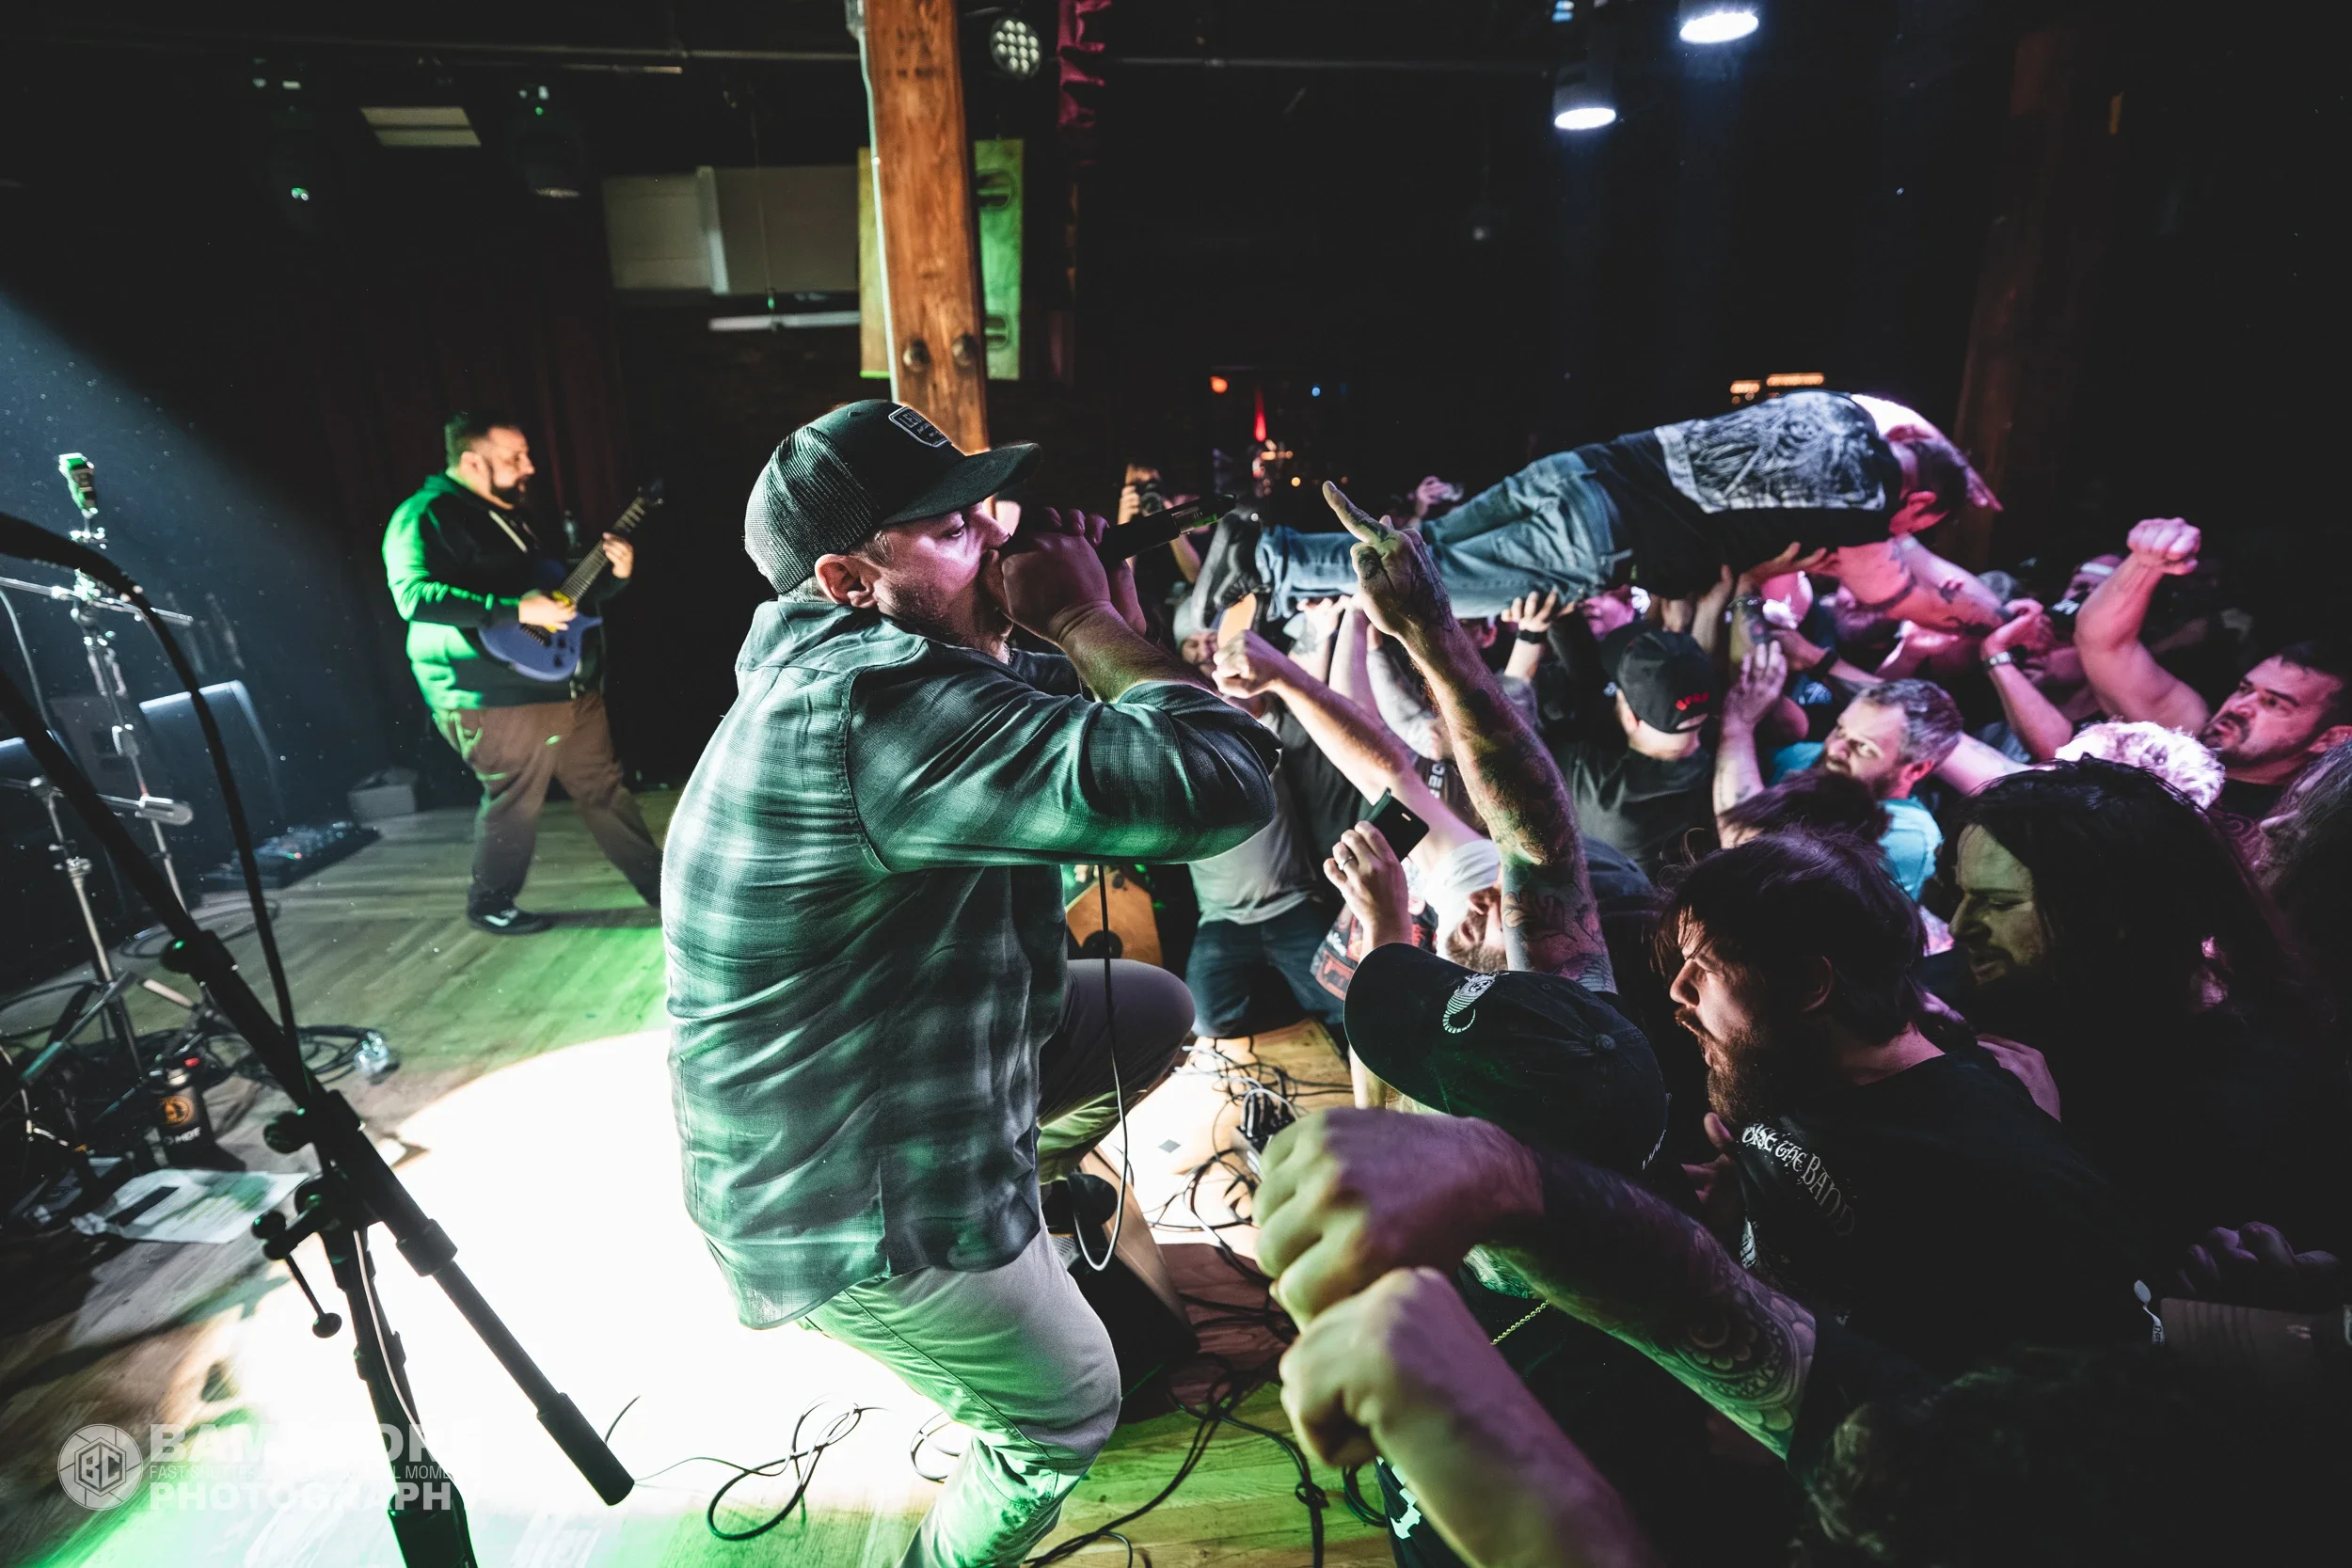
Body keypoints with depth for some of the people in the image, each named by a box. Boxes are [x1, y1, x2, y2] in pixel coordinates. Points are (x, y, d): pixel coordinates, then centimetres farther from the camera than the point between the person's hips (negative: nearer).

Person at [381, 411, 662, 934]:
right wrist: (514, 610, -29)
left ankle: (660, 882, 18)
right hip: (499, 697, -8)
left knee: (604, 788, 11)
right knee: (514, 804, 2)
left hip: (570, 687, 8)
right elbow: (415, 595, -25)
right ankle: (489, 904, 23)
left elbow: (563, 593, 24)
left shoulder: (513, 515, 18)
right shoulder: (427, 516, -10)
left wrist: (614, 576, 6)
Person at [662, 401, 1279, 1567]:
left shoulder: (841, 664, -1)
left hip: (893, 1081, 9)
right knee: (1070, 1413, 14)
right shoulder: (878, 703, -33)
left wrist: (1089, 633, -10)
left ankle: (1021, 1192, 34)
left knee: (1158, 1010, 16)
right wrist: (1088, 619, -24)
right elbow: (1222, 785, -39)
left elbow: (1061, 729, 10)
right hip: (849, 1216, -8)